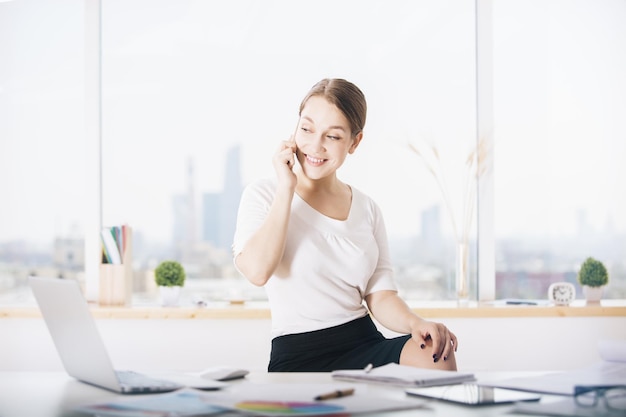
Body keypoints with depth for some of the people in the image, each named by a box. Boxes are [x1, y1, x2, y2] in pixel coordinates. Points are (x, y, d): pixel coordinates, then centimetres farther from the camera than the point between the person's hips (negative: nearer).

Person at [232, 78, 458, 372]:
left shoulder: (366, 209, 16)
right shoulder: (264, 194, 4)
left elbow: (379, 295, 9)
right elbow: (257, 270, -15)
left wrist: (416, 323, -13)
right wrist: (286, 188, -8)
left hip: (366, 346, 4)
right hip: (298, 357, -4)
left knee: (438, 355, -27)